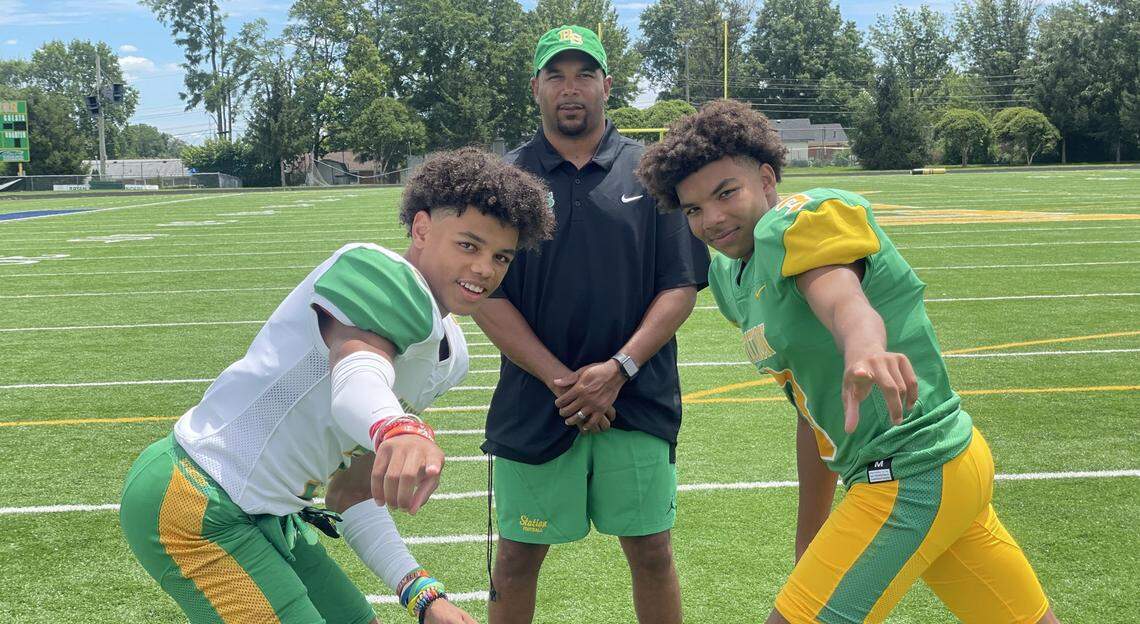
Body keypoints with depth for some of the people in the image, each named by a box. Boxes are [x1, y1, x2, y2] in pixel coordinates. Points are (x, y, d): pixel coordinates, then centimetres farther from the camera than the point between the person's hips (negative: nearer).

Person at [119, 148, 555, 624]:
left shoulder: (448, 358, 11)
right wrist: (396, 430, -61)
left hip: (267, 514, 10)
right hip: (191, 507, -10)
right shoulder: (383, 273, -16)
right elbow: (355, 378, -39)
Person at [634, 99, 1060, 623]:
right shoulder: (730, 276, 12)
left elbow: (842, 301, -39)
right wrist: (809, 537, 21)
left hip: (914, 477, -10)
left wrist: (863, 347, -62)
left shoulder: (801, 218, -15)